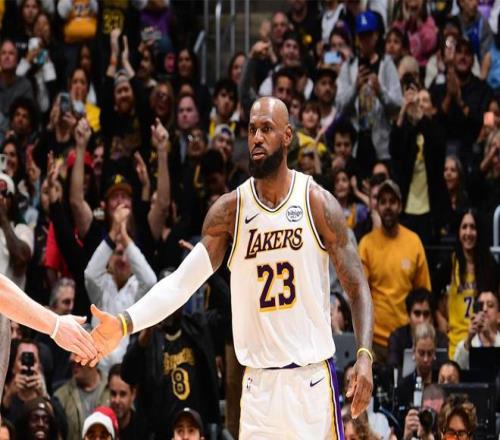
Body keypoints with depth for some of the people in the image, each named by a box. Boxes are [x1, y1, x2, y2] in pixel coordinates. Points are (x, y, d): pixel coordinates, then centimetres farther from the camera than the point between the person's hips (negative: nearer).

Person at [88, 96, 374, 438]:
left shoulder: (318, 203, -4)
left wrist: (365, 356, -18)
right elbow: (183, 280, -5)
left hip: (312, 375, -2)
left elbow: (357, 286, -3)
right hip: (259, 381, 2)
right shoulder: (230, 210, 1)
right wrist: (125, 324, -19)